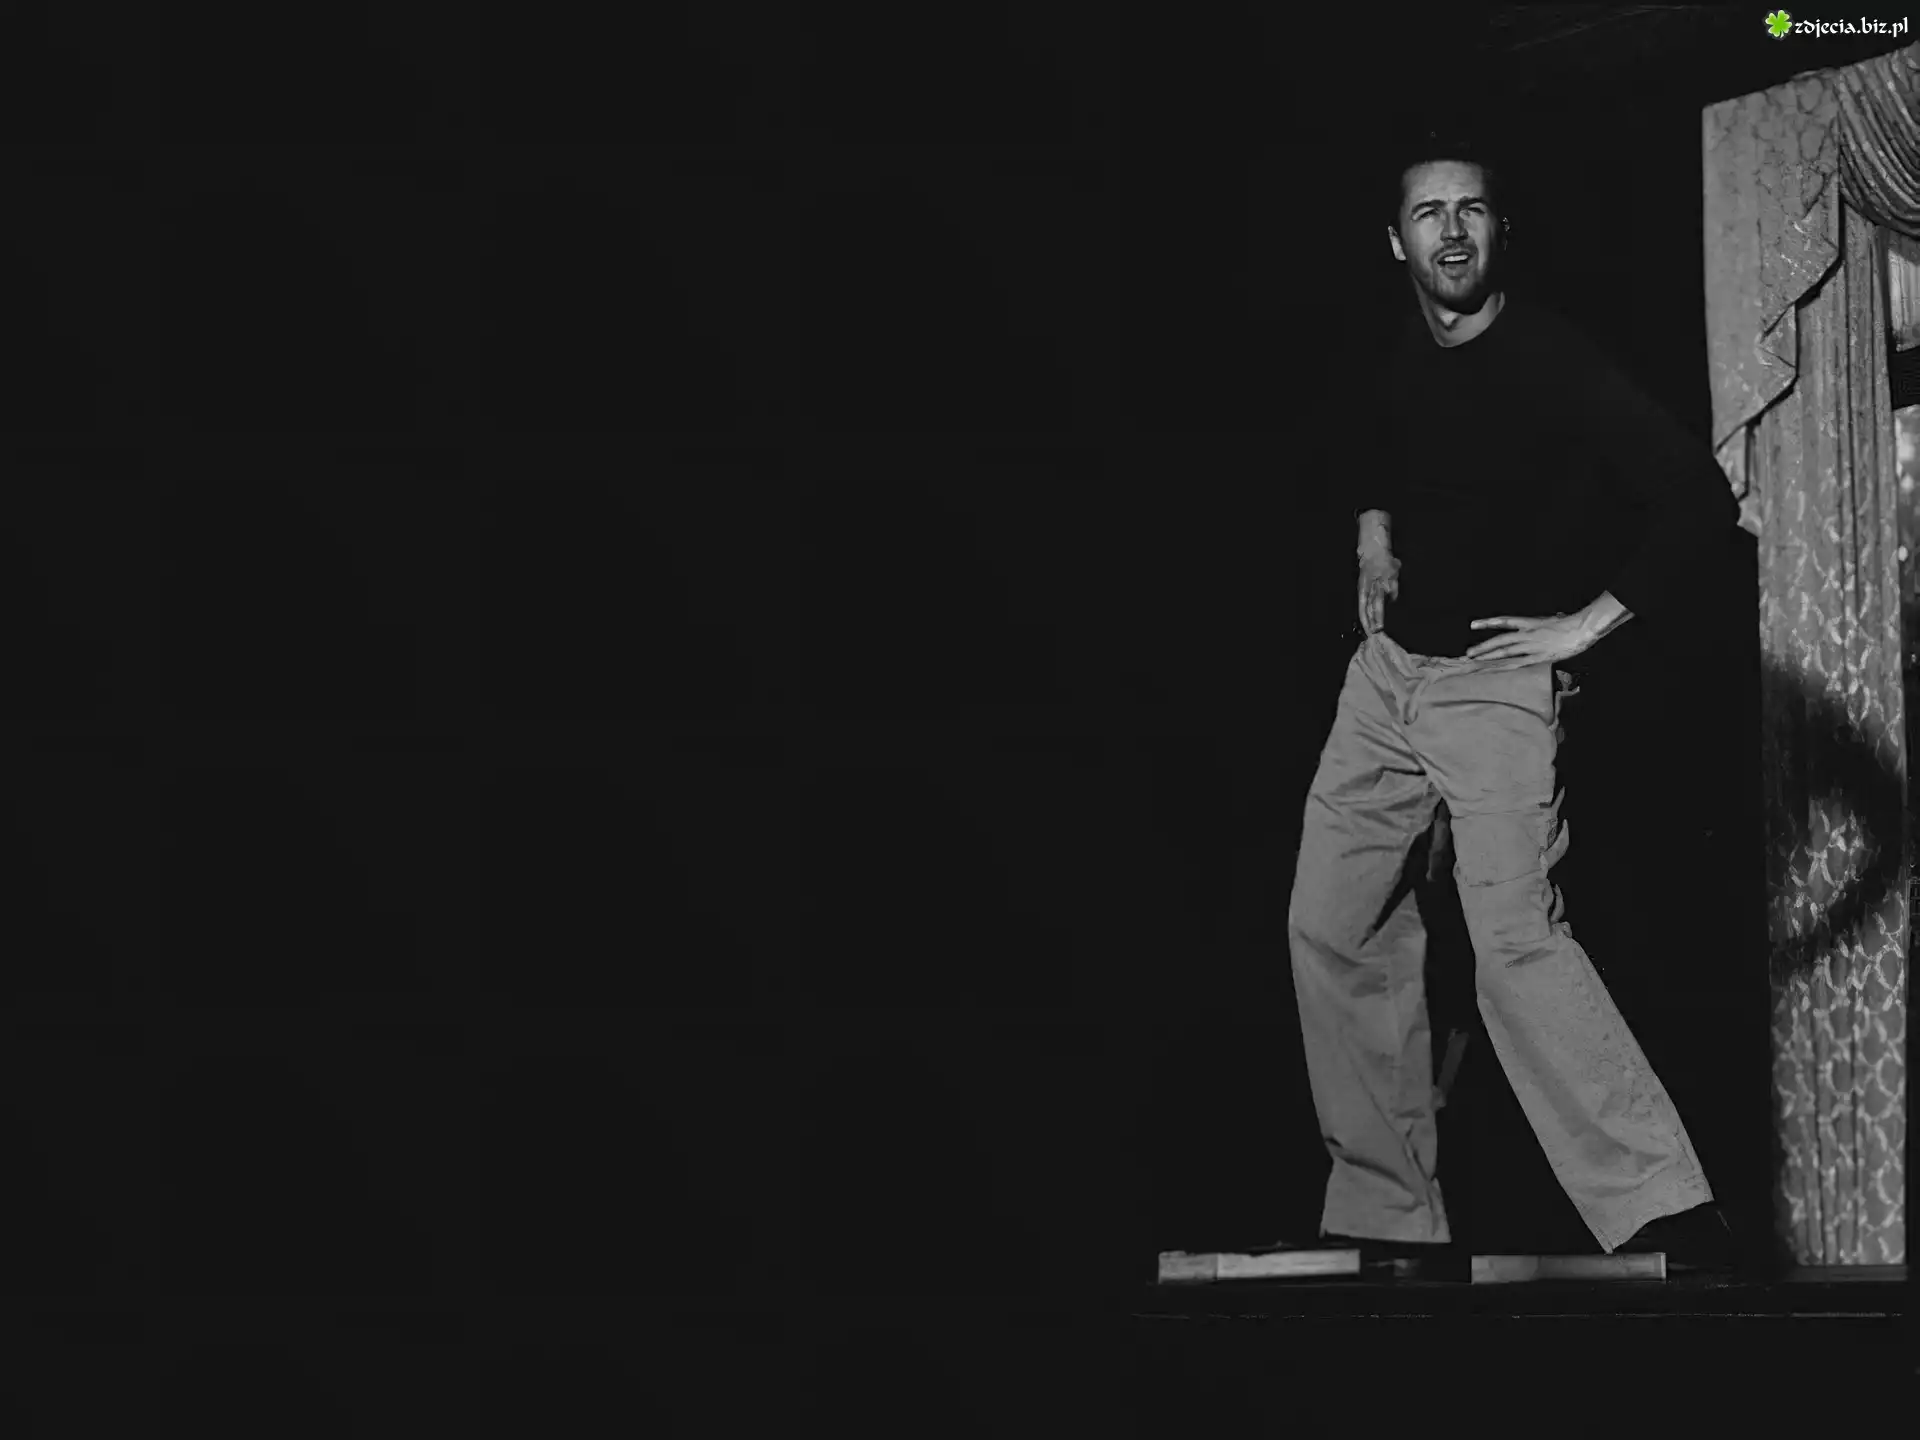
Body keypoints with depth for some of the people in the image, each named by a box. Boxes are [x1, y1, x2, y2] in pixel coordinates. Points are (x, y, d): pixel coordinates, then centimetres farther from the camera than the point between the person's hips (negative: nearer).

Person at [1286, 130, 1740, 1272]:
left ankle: (1667, 1215, -24)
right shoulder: (1402, 353, 8)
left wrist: (1585, 623, -17)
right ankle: (1387, 1216, 14)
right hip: (1388, 666, 8)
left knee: (1514, 935, -23)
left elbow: (1701, 497, -21)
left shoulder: (1551, 362, -14)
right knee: (1334, 923, 5)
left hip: (1497, 678, -8)